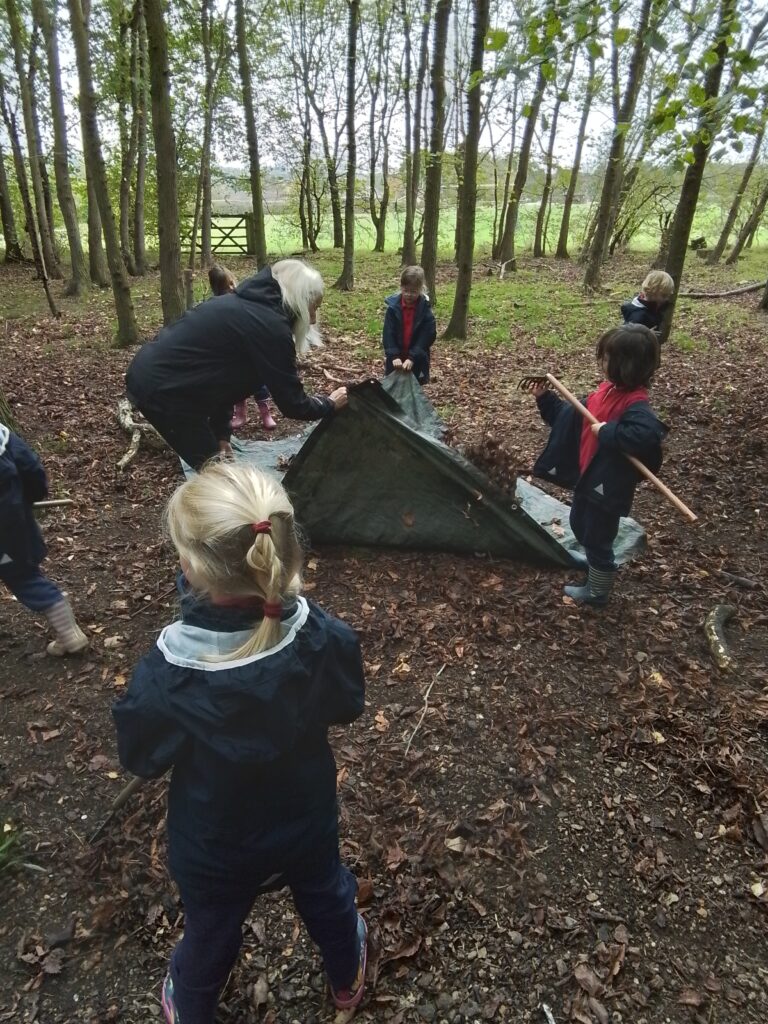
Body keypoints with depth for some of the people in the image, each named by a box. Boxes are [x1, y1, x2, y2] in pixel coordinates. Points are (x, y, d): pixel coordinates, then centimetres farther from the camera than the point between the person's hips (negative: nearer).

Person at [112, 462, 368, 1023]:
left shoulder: (165, 681, -38)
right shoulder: (327, 640, -31)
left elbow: (140, 759, -16)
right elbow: (348, 707, -9)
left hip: (215, 849, -1)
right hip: (308, 822, 2)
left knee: (211, 934, 31)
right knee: (327, 898, 34)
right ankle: (347, 976, 65)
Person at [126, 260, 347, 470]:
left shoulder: (246, 305, 13)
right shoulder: (271, 326, -17)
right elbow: (292, 403, -10)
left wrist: (221, 434, 14)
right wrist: (330, 404, 8)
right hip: (162, 388, -10)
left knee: (215, 466, 19)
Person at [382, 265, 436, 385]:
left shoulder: (425, 309, -10)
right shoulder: (393, 307, -7)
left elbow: (427, 336, -13)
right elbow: (388, 334, -10)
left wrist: (412, 357, -23)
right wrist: (394, 355, -23)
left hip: (417, 360, -1)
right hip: (395, 359, 1)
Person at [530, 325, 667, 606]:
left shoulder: (636, 406, -26)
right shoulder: (606, 391, 2)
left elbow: (647, 435, -45)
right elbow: (572, 416, 13)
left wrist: (607, 432, -36)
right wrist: (545, 399, 5)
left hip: (608, 487, -9)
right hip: (586, 477, 9)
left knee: (597, 541, 9)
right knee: (580, 528, 27)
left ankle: (597, 593, 32)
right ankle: (598, 572, 50)